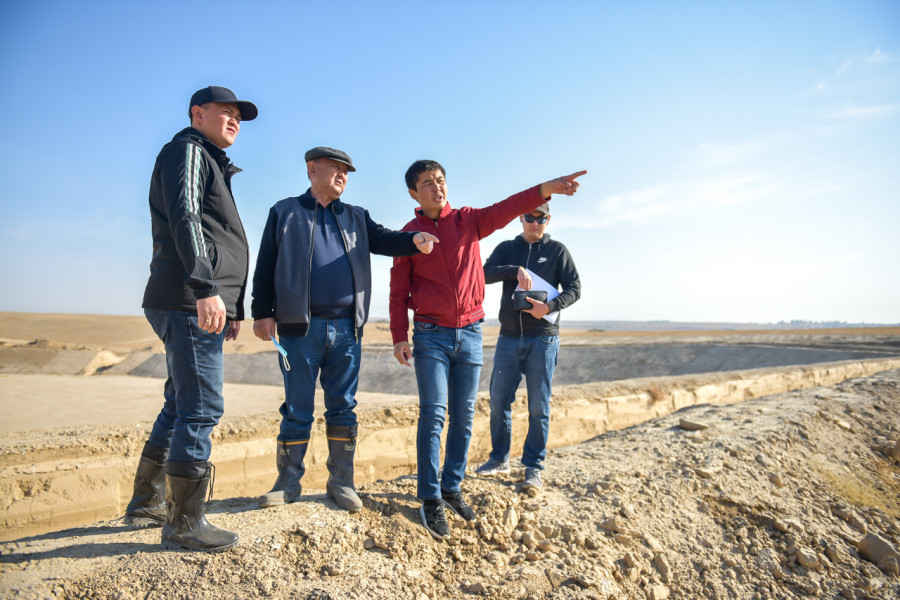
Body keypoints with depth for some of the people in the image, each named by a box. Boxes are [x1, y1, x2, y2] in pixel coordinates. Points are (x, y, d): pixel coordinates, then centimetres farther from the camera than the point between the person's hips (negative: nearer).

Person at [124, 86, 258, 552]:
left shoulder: (212, 165, 30)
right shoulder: (187, 151, 0)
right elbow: (184, 220, -17)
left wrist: (234, 309, 26)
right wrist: (204, 287, -29)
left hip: (204, 305, 10)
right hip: (190, 303, -10)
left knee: (180, 407, 15)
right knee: (200, 409, -9)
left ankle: (147, 502, 27)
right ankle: (184, 523, -1)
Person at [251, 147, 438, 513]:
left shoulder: (356, 218, 19)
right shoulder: (285, 212, 11)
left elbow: (384, 240, 3)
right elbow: (265, 266, 7)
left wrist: (414, 240, -19)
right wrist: (262, 312, -2)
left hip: (346, 328, 3)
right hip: (299, 328, -3)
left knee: (343, 407, 7)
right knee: (297, 410, 3)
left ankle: (341, 482, 18)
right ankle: (288, 483, 16)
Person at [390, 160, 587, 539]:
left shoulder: (468, 220, 6)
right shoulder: (409, 234, 4)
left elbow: (504, 210, -12)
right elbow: (399, 290, 2)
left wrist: (545, 189, -29)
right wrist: (399, 336, -7)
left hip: (470, 333, 2)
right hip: (431, 333, -2)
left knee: (463, 416, 7)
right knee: (433, 415, -5)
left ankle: (452, 487, 20)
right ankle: (430, 498, 2)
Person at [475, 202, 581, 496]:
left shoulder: (557, 250, 7)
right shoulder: (507, 248, 12)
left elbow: (574, 288, 0)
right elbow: (486, 273, -5)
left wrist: (550, 306, -17)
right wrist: (516, 270, -21)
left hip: (543, 339, -2)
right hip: (509, 338, 2)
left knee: (539, 407, 0)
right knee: (499, 401, 5)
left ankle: (533, 468, 11)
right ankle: (499, 459, 22)